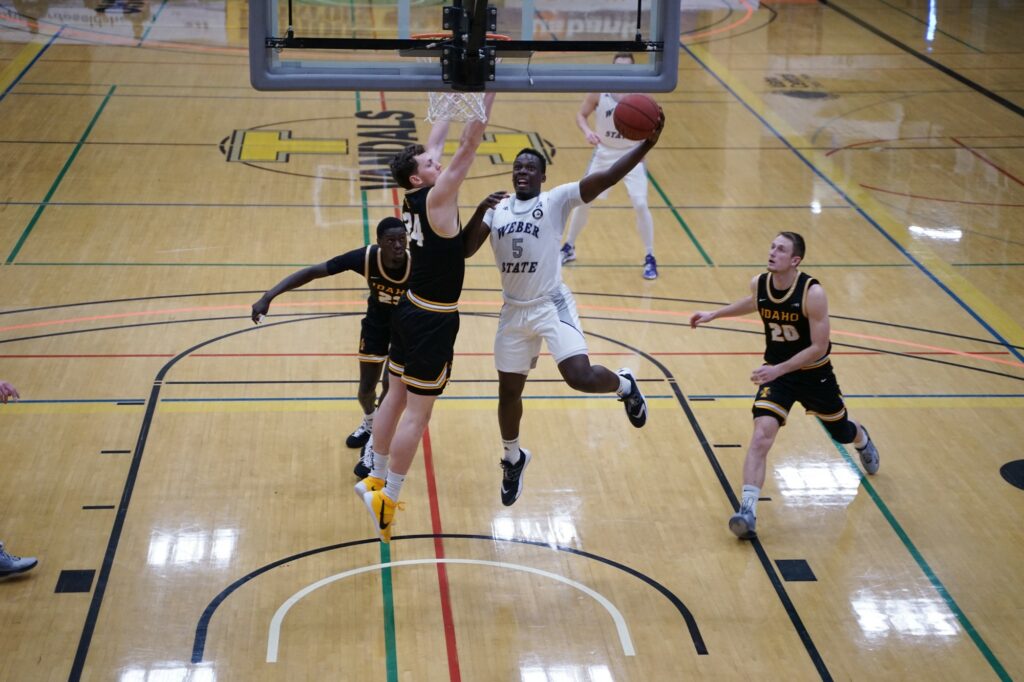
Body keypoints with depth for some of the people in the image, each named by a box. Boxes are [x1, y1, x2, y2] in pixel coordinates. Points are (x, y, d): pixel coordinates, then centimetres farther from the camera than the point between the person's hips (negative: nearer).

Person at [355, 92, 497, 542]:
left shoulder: (413, 199, 1)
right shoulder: (436, 198, -19)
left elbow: (436, 140, 12)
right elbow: (470, 144, -24)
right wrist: (487, 89, -23)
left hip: (410, 310, 9)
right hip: (433, 321, -9)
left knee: (397, 397, 18)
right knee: (417, 413, -2)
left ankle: (375, 479, 29)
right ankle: (387, 498, 3)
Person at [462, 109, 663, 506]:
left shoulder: (556, 200, -5)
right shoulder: (497, 209, 8)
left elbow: (606, 178, -17)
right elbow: (464, 250, -1)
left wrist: (646, 145, -29)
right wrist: (479, 213, -17)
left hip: (552, 305, -4)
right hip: (514, 311, 4)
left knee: (580, 376, -23)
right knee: (509, 391, 13)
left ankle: (624, 385, 13)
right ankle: (513, 458, 39)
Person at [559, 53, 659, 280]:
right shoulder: (599, 91, -13)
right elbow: (581, 114, -2)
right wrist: (587, 131, -23)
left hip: (631, 154, -2)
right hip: (604, 153, 2)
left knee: (640, 204, -11)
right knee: (583, 201, 10)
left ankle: (650, 258, 3)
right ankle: (569, 248, 31)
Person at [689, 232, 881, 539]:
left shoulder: (812, 293, -27)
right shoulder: (759, 284, -11)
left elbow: (819, 347, -25)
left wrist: (779, 369, -31)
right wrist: (713, 314, 13)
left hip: (814, 373, -2)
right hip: (775, 371, 2)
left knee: (841, 432, 22)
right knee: (761, 435, -20)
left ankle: (863, 441, 62)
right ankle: (748, 511, -24)